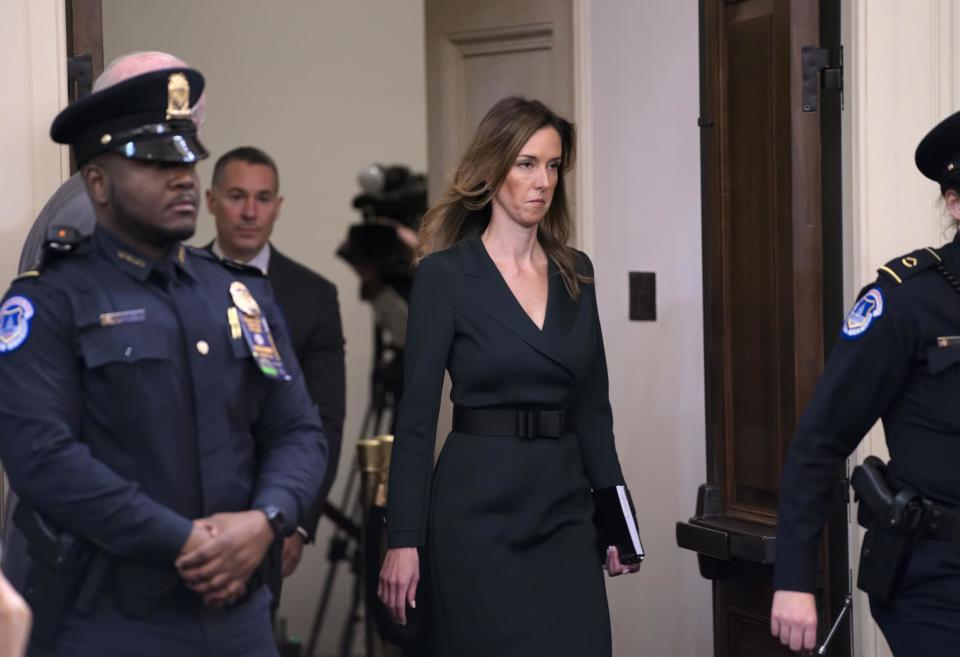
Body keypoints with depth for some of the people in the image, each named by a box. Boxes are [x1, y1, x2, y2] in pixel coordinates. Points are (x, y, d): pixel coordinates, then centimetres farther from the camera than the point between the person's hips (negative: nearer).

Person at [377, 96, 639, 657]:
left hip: (564, 507, 5)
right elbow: (417, 413, -8)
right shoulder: (445, 274, -6)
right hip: (479, 508, -5)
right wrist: (404, 539, -11)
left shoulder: (575, 272, 9)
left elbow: (592, 404, 14)